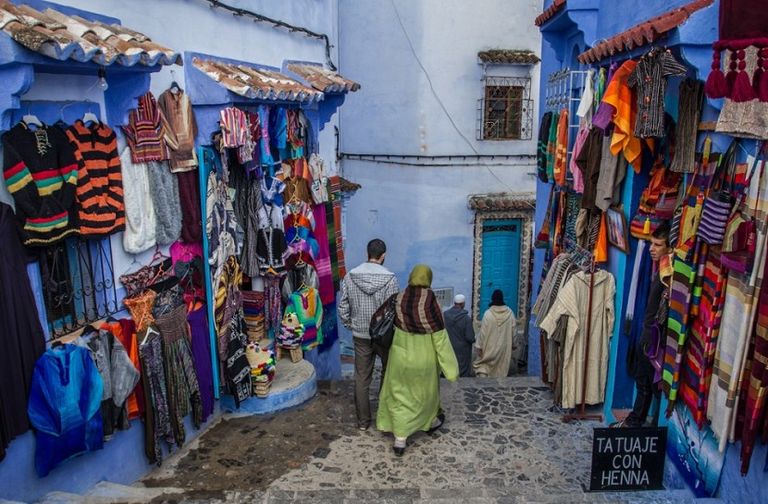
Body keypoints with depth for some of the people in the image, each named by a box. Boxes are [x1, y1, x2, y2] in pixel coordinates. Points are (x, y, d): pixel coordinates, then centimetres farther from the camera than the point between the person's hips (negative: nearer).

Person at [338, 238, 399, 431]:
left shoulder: (350, 277, -5)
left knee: (361, 379, 11)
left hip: (360, 336, 2)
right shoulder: (390, 278, -15)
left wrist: (350, 326, 12)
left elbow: (343, 309, -2)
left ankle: (363, 421, 19)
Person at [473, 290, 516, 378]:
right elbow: (513, 330, 1)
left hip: (490, 347, -3)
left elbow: (483, 332, -13)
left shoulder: (488, 313, -16)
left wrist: (479, 346, -5)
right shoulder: (510, 313, -6)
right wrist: (513, 344, 13)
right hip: (504, 347, 3)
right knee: (502, 369, 16)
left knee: (482, 365, 9)